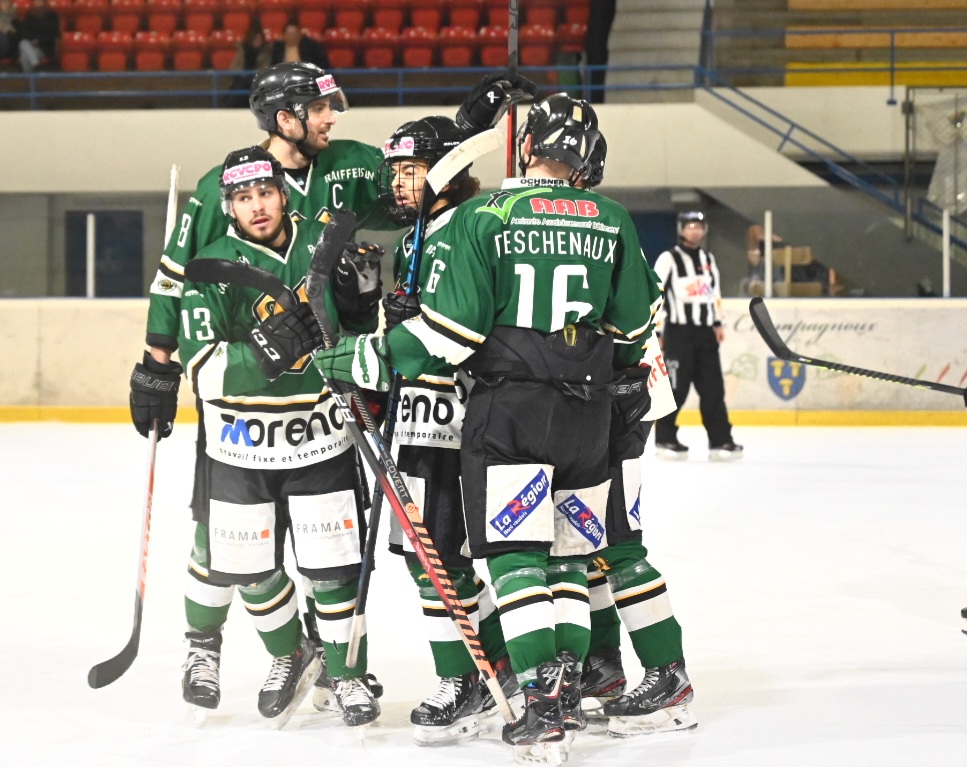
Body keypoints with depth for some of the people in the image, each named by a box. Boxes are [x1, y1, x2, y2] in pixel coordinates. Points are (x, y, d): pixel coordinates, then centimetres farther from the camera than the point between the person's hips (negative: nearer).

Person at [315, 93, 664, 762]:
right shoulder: (612, 222, 5)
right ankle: (568, 686, 9)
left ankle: (544, 702, -10)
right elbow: (636, 324, 12)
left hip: (508, 409, -4)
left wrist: (365, 359, -3)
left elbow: (450, 330, -12)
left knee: (515, 555, -3)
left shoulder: (482, 217, -8)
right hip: (588, 410, 4)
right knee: (569, 554, 14)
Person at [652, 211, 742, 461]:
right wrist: (656, 332, -10)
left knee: (713, 388, 2)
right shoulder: (668, 259, -5)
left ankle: (720, 440, 4)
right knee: (675, 388, -6)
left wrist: (718, 323, 15)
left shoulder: (708, 259, 15)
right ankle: (665, 439, 4)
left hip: (705, 331, 6)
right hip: (678, 331, -6)